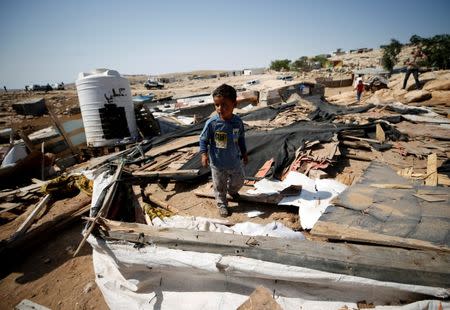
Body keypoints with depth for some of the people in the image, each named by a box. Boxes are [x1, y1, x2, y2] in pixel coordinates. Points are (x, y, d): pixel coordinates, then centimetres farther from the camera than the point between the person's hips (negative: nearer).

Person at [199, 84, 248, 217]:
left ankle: (232, 191, 56)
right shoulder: (211, 123, -21)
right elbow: (203, 139, -10)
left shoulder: (238, 122, -12)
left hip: (235, 161, 3)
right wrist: (204, 154, -21)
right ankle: (222, 204, 39)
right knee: (219, 187, 14)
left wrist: (244, 153, 11)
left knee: (238, 182, 23)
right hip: (218, 163, -3)